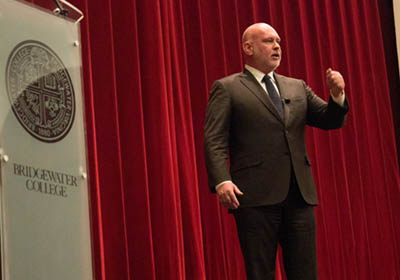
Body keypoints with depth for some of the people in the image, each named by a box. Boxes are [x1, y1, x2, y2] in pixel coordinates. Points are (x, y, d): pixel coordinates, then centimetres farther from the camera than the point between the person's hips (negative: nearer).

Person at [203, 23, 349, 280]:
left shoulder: (297, 87, 21)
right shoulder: (227, 88, 5)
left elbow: (330, 121, 15)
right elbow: (215, 141, -4)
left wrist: (337, 95, -6)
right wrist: (221, 181, -19)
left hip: (300, 195, 5)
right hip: (256, 197, -4)